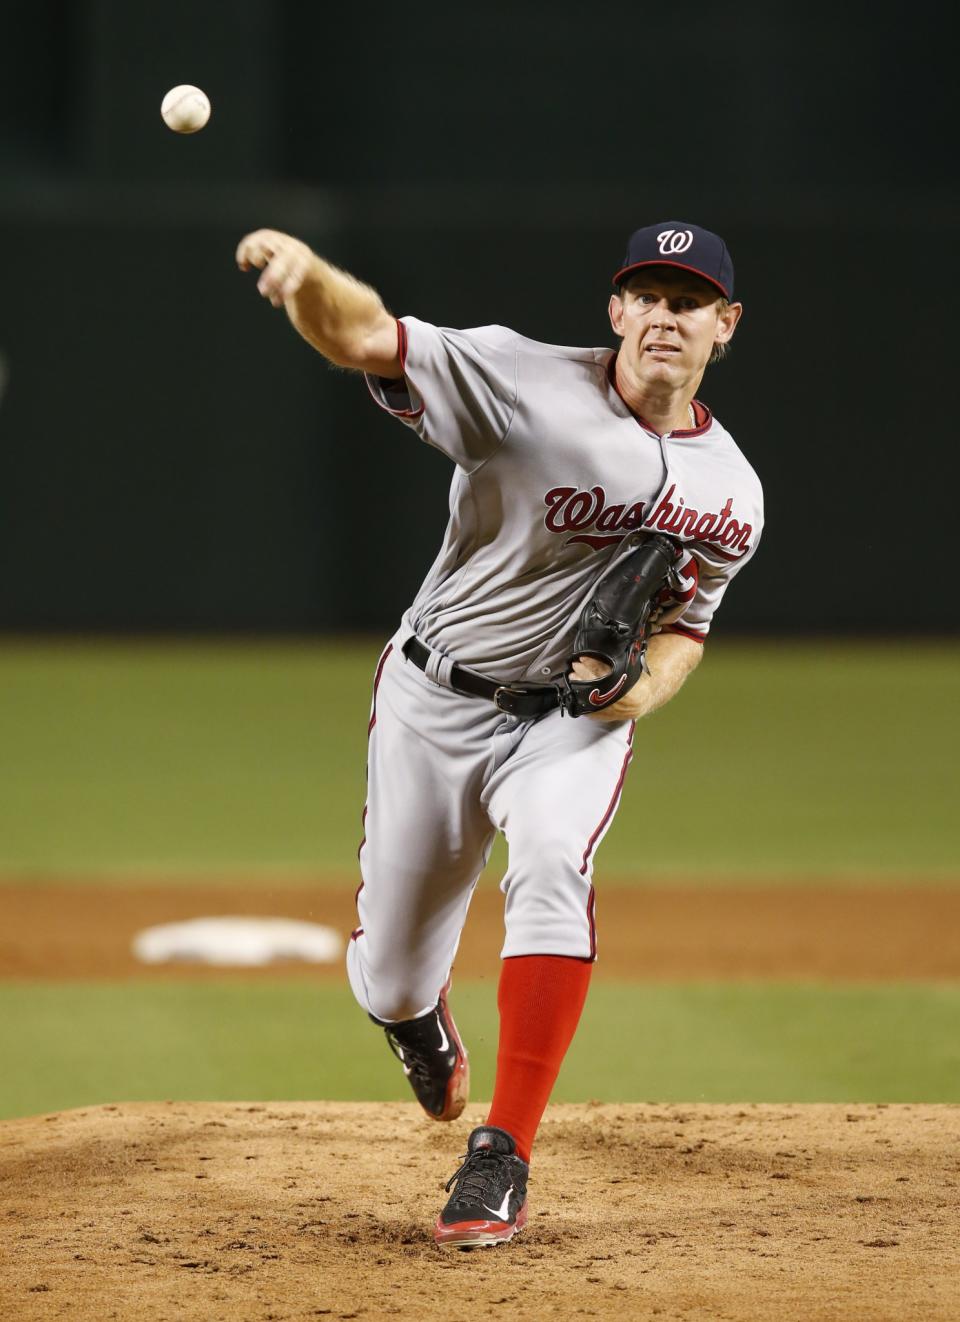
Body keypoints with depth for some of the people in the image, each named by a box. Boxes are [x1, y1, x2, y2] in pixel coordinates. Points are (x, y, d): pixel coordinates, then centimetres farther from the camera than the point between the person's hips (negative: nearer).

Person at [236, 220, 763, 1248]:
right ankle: (420, 1018, 46)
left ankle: (501, 1160, -29)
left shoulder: (731, 496, -3)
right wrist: (307, 276, -50)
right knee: (388, 985, 3)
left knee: (554, 862, -32)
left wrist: (644, 686, -14)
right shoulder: (528, 384, -17)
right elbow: (364, 336, -27)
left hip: (577, 712, 1)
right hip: (435, 701, -1)